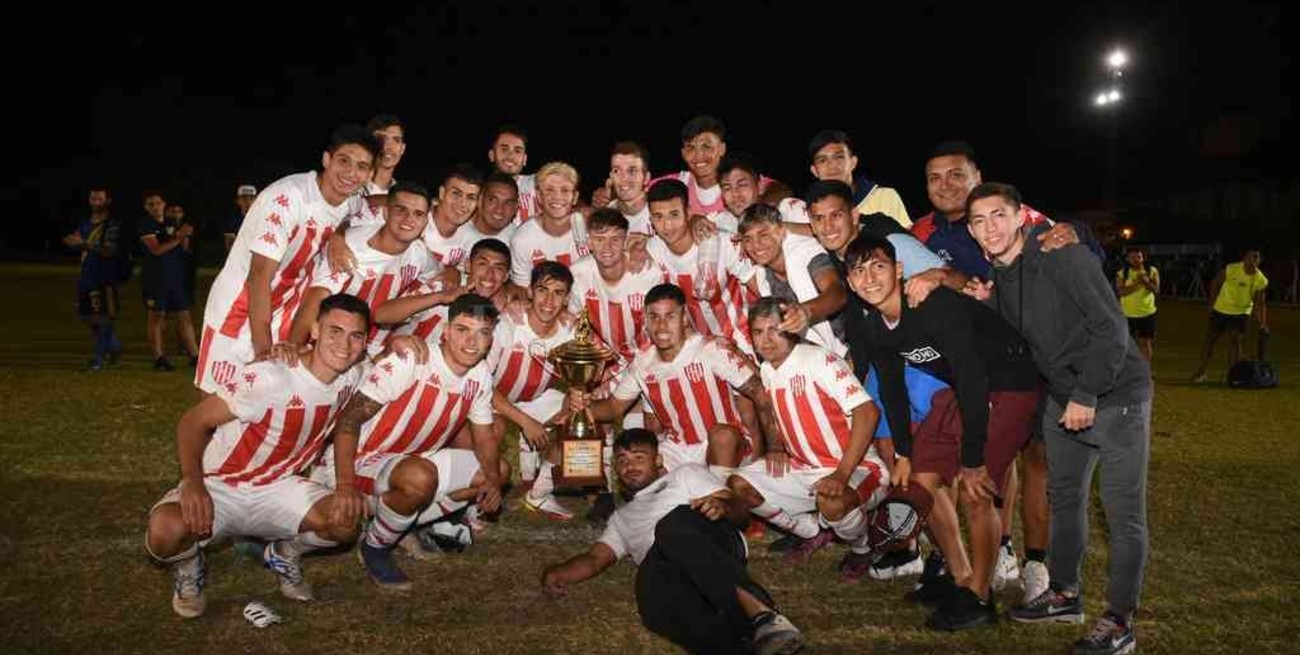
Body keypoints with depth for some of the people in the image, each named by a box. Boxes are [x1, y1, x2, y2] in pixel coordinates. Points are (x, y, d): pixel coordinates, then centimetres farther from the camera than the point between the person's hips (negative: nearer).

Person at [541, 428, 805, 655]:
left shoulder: (685, 474, 29)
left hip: (715, 542, -2)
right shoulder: (622, 517, 39)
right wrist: (558, 572, 2)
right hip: (663, 565, 2)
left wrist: (721, 506, -11)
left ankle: (760, 612, -45)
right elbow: (595, 558, 24)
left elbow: (738, 509, 14)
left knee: (674, 522, -37)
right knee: (653, 591, -37)